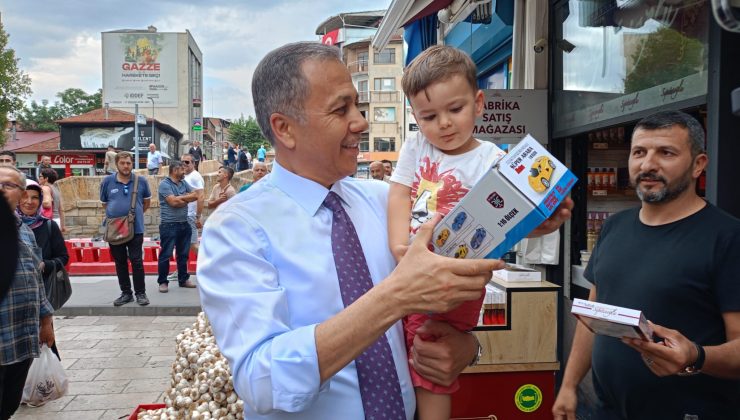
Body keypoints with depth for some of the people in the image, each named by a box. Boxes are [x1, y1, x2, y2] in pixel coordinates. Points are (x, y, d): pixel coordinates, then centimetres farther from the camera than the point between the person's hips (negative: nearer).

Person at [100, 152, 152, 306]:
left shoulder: (141, 181, 0)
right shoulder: (107, 181, 1)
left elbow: (147, 201, 14)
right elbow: (104, 203, 15)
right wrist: (115, 213, 8)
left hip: (136, 228, -2)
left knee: (137, 261, -3)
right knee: (120, 263, 10)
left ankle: (140, 293, 8)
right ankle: (126, 293, 22)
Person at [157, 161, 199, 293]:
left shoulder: (183, 183, 12)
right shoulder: (164, 184, -9)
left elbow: (196, 196, 4)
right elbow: (173, 202, -19)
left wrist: (181, 198, -9)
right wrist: (187, 198, -3)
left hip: (184, 224, 7)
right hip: (169, 225, -7)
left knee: (183, 254, 13)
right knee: (166, 254, 0)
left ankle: (183, 279, 23)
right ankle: (163, 282, 8)